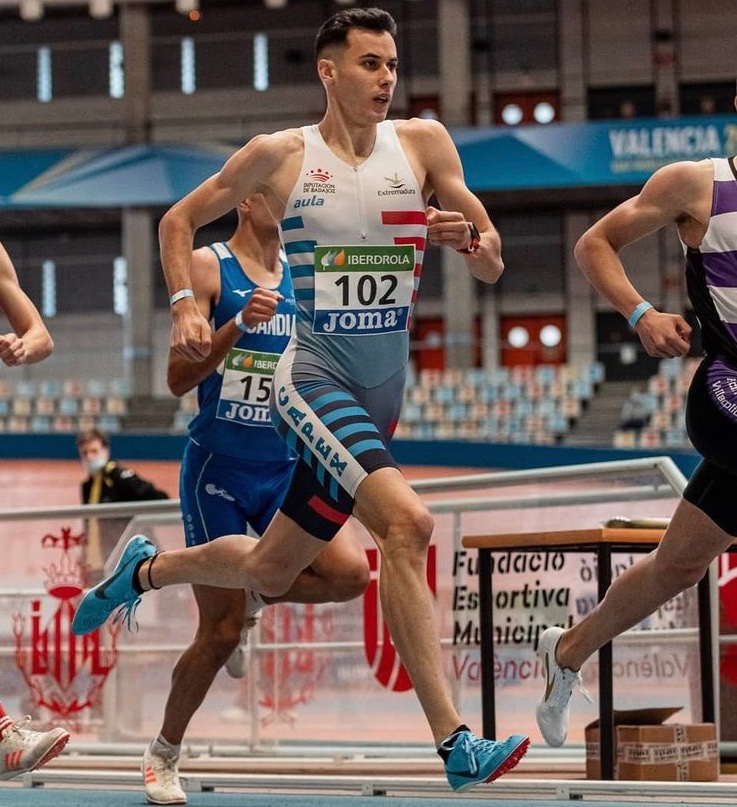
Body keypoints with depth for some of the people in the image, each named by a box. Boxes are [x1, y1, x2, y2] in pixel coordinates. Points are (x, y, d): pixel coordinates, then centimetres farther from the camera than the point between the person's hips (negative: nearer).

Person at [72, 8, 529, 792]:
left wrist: (468, 241, -18)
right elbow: (179, 220, 11)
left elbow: (493, 267, 5)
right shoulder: (280, 155, -3)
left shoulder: (422, 142, 3)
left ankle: (144, 569, 45)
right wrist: (185, 305, -4)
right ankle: (454, 741, -28)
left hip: (381, 396, 5)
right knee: (406, 521, -28)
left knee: (269, 570, 15)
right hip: (313, 378, -5)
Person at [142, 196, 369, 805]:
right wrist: (240, 325, -25)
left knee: (351, 572, -20)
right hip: (217, 468, -4)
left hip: (285, 468, 4)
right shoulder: (208, 267, -7)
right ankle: (163, 756, 20)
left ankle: (251, 596, 10)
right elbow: (179, 379, -12)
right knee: (220, 632, -2)